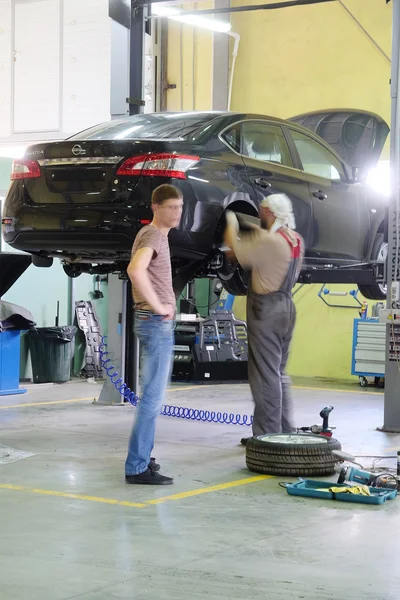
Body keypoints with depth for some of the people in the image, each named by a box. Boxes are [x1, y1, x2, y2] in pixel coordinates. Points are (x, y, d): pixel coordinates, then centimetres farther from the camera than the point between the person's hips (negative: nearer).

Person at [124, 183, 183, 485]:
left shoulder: (158, 234, 16)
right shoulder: (152, 235, -15)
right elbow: (135, 270, -35)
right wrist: (158, 307, -25)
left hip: (159, 323, 11)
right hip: (156, 323, -11)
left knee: (153, 395, 18)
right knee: (153, 397, -10)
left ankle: (142, 456, 27)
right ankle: (137, 467, -9)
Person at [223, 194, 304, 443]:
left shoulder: (269, 241, -19)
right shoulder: (296, 240, 7)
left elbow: (235, 248, -16)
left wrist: (231, 223, 1)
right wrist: (259, 233, 14)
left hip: (266, 310, -9)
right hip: (286, 306, 9)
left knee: (266, 375, -4)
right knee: (279, 373, 17)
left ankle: (268, 434, -2)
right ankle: (287, 431, 21)